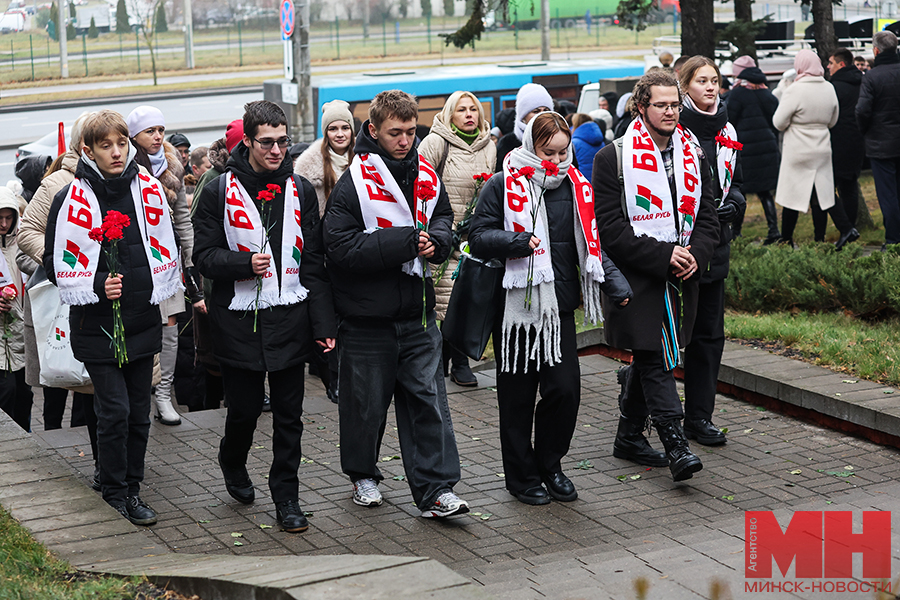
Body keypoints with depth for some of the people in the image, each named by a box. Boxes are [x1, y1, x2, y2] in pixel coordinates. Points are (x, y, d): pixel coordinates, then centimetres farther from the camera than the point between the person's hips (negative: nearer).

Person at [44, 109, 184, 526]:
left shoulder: (148, 190, 3)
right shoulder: (73, 199, -8)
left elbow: (164, 249, 14)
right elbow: (59, 264, -4)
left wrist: (156, 297, 10)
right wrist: (98, 285, -17)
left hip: (142, 320, 4)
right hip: (96, 324, -4)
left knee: (139, 410, 10)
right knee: (114, 410, -5)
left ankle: (131, 487, 22)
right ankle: (114, 492, 9)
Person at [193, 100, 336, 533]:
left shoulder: (300, 191, 6)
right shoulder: (220, 192, -2)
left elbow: (314, 262, 5)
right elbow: (205, 256, -1)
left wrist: (323, 323, 0)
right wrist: (245, 263, -20)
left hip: (290, 318, 2)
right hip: (239, 319, -2)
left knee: (289, 414, 4)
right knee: (244, 408, 7)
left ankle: (286, 496, 15)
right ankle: (232, 464, 38)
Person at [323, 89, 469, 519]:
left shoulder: (426, 176, 4)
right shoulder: (354, 182, -13)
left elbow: (443, 217, 21)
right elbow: (342, 248, -20)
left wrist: (435, 240, -3)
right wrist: (405, 242, -23)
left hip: (417, 312, 4)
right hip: (368, 316, -4)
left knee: (428, 398, 1)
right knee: (366, 402, 10)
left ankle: (435, 489, 4)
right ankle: (362, 474, 31)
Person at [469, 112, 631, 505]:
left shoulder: (575, 187, 10)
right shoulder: (503, 185, -4)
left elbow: (589, 243, 15)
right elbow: (479, 237, -7)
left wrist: (614, 281, 2)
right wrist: (517, 242, -25)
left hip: (559, 303, 4)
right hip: (515, 304, -4)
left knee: (565, 387, -2)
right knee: (518, 394, 5)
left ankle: (549, 464, 20)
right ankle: (521, 476, 19)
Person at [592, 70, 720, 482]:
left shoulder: (694, 157, 11)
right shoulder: (613, 159, -7)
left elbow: (707, 218, 13)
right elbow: (611, 229, -12)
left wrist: (695, 255, -8)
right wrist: (663, 256, -18)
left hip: (681, 279, 6)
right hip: (636, 278, -6)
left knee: (650, 357, 13)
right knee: (655, 359, -11)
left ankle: (630, 435, 26)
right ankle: (675, 445, -12)